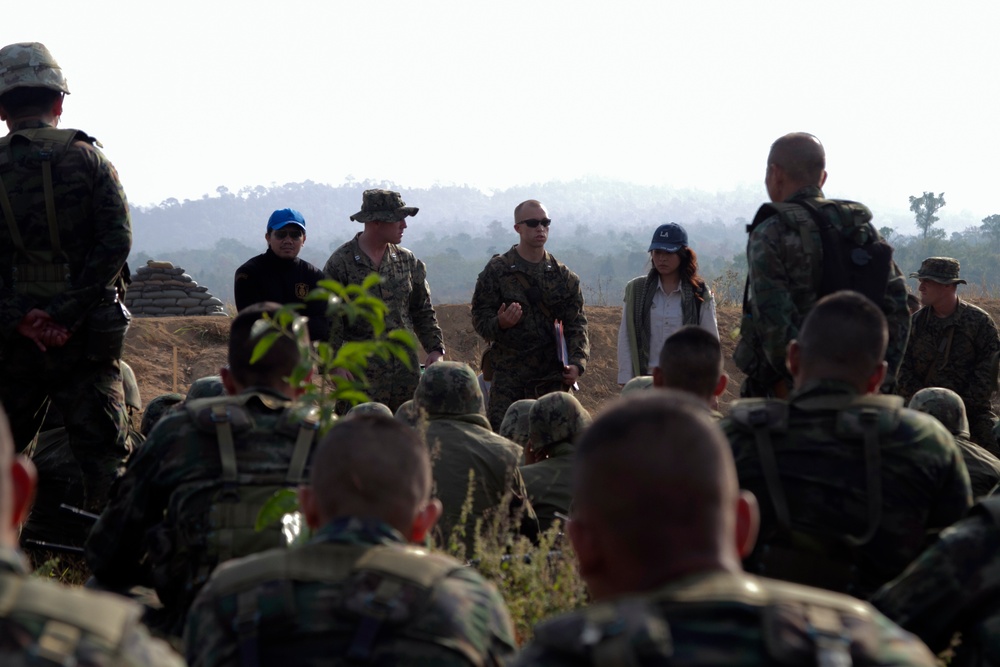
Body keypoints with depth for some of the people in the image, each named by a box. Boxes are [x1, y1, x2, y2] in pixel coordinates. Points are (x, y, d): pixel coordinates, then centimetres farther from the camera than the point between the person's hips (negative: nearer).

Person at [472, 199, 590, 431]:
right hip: (508, 375, -3)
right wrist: (499, 324, -21)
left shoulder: (563, 275, 11)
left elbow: (576, 323, 9)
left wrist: (577, 362, -6)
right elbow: (479, 317, 2)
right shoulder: (497, 270, 2)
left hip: (552, 377, 3)